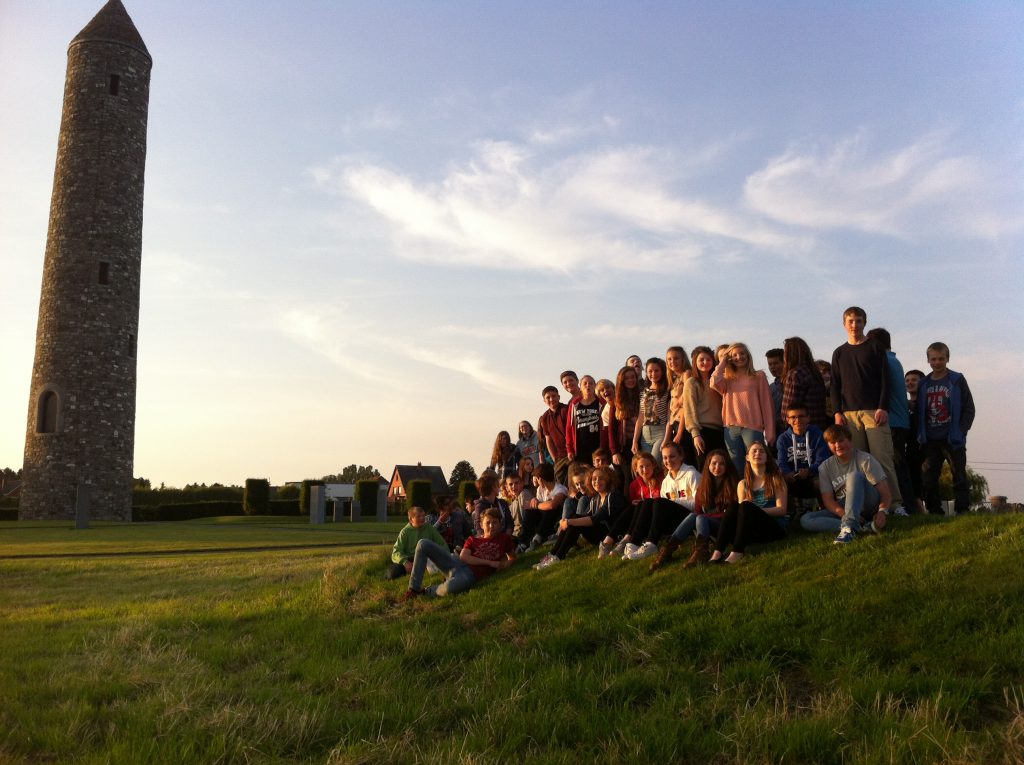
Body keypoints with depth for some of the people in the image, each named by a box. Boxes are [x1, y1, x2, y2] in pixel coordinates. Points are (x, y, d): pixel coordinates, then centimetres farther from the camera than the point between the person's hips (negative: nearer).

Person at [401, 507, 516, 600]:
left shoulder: (504, 538, 15)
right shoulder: (472, 540, 18)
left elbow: (513, 557, 23)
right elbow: (463, 556, 2)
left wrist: (505, 565, -2)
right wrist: (489, 562, -8)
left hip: (471, 574, -4)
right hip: (456, 562, 4)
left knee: (450, 587, -42)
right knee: (423, 544, -12)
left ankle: (426, 592, -6)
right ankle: (414, 589, -9)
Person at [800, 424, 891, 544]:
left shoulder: (865, 459, -5)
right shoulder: (825, 467, 4)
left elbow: (885, 492, -10)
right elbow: (828, 500, -2)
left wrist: (882, 511, -31)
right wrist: (844, 514, -23)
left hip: (868, 506, -3)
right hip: (841, 510, 4)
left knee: (854, 475, -30)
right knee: (805, 520, -22)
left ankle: (849, 526, -45)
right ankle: (863, 526, -33)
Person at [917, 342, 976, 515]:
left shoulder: (957, 381, 1)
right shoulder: (923, 385, 11)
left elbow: (969, 408, -1)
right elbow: (919, 412, 14)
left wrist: (961, 431, -10)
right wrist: (920, 434, 3)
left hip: (952, 439, -3)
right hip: (930, 441, 4)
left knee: (959, 475, -1)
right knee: (928, 478, 0)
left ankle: (963, 510, 3)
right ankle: (934, 512, 8)